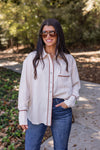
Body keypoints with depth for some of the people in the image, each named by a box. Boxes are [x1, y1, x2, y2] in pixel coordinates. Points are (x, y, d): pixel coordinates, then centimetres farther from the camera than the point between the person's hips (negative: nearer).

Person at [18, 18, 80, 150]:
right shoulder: (32, 58, -2)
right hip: (36, 111, -1)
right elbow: (24, 87, -2)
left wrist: (70, 102, -5)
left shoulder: (69, 59, 3)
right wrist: (22, 115, -4)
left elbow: (76, 84, 12)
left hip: (62, 111, 1)